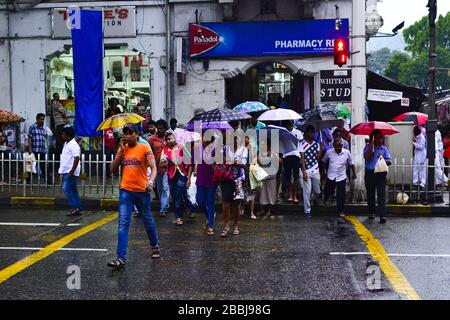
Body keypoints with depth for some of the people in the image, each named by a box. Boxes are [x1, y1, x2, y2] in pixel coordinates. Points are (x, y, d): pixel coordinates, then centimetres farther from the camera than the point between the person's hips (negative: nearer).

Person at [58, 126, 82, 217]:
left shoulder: (73, 145, -16)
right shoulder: (66, 144, 16)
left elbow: (76, 158, -23)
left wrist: (72, 171, -26)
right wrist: (61, 169, 22)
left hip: (71, 172, -10)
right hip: (66, 171, 10)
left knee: (66, 188, -14)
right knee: (73, 190, 10)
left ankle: (74, 207, -10)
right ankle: (78, 209, 14)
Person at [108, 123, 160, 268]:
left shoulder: (145, 148, -7)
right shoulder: (122, 149, 6)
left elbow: (153, 167, -16)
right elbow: (113, 169, 2)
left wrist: (151, 181, -36)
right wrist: (121, 151, -6)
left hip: (142, 191, -2)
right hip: (125, 191, 2)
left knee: (148, 220, 16)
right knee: (123, 223, -6)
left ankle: (155, 245, 40)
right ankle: (121, 258, -7)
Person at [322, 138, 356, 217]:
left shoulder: (347, 153, -6)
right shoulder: (329, 152, -5)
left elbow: (351, 164, 6)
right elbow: (324, 162, 10)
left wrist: (354, 173, 11)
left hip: (341, 177, -1)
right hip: (331, 176, 1)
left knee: (341, 195, 0)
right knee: (328, 191, 13)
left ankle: (341, 211, 11)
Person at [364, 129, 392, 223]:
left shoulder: (384, 149, 10)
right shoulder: (368, 147, 6)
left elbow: (390, 161, 4)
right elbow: (367, 157, -12)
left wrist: (383, 160, -17)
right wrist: (371, 144, -11)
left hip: (381, 174, 0)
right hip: (370, 173, 0)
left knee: (381, 194, -8)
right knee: (370, 194, 10)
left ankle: (382, 215, -12)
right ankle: (371, 212, 25)